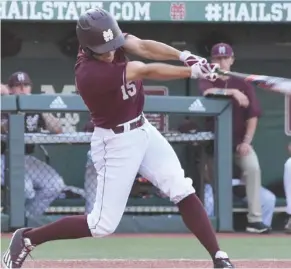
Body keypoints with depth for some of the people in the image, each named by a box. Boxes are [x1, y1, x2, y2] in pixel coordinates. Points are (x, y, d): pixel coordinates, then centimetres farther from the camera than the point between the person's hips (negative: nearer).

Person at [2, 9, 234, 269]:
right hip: (116, 143, -7)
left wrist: (184, 55, -34)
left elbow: (143, 47, -18)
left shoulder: (107, 39, -8)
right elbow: (147, 71, -28)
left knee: (183, 191, -4)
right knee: (103, 225, -2)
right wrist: (194, 71, -24)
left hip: (143, 130, 7)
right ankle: (27, 239, 12)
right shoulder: (90, 73, -30)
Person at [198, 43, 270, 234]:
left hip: (239, 140, -1)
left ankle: (255, 219, -27)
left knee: (253, 167, -23)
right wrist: (232, 92, -36)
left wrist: (246, 141, -13)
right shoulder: (207, 81, 3)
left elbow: (253, 115, -1)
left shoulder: (243, 85, 5)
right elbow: (207, 91, -25)